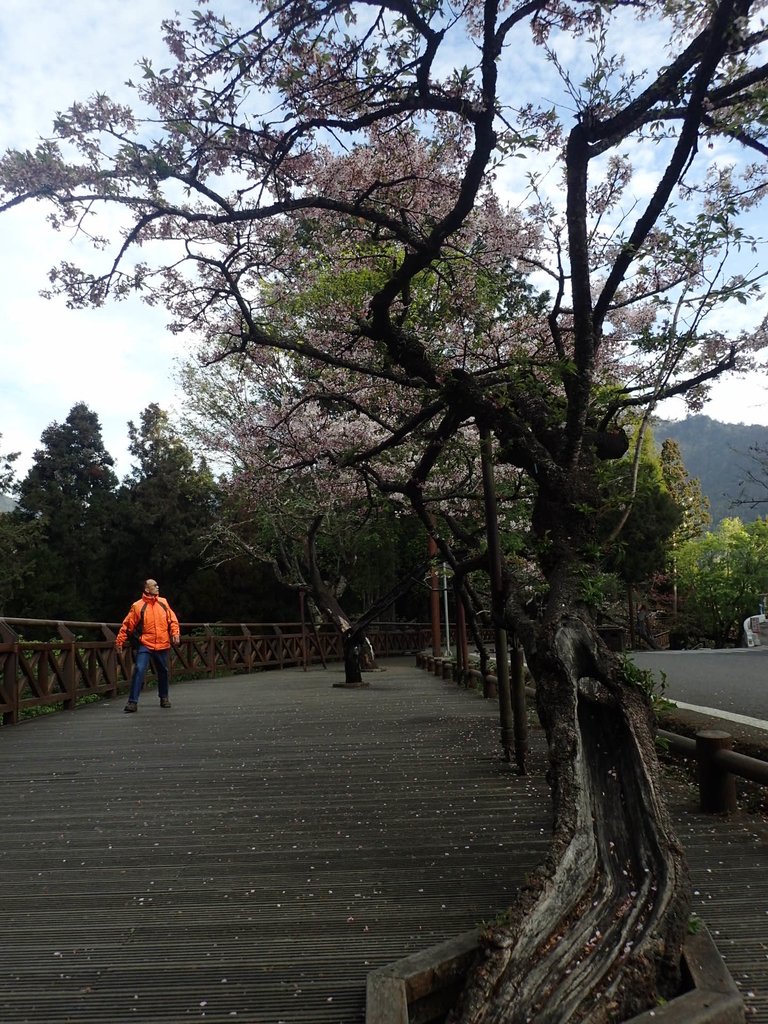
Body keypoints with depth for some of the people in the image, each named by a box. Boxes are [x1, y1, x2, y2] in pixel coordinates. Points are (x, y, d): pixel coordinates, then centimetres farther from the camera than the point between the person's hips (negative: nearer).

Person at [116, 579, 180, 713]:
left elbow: (172, 619, 9)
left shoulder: (163, 602, 6)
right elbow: (128, 625, -6)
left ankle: (164, 698, 34)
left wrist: (175, 633, -3)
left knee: (163, 672, 15)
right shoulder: (138, 606, -7)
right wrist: (120, 640, -9)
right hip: (145, 645, -4)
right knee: (139, 670, -16)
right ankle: (133, 702, -9)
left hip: (162, 646, 4)